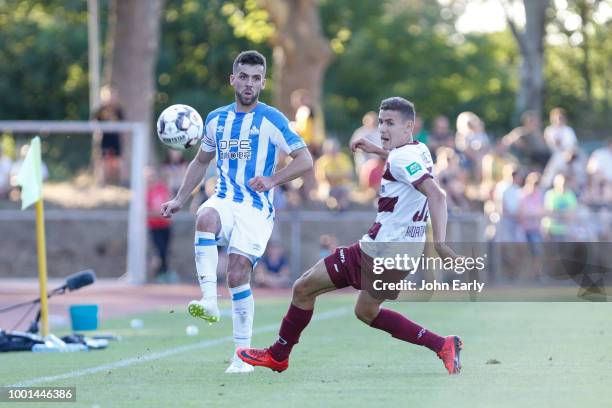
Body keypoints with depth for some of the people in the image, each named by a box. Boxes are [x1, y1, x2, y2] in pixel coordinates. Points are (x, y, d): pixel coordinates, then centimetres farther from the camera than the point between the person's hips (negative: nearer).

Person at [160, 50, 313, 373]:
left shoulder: (271, 120, -2)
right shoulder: (217, 119, 13)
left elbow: (305, 161, -5)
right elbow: (201, 161, 27)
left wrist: (271, 180, -19)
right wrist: (180, 199, 19)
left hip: (256, 209, -3)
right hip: (224, 200, 3)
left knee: (238, 274, -15)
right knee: (205, 218, -34)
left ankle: (243, 355, -3)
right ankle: (209, 302, -41)